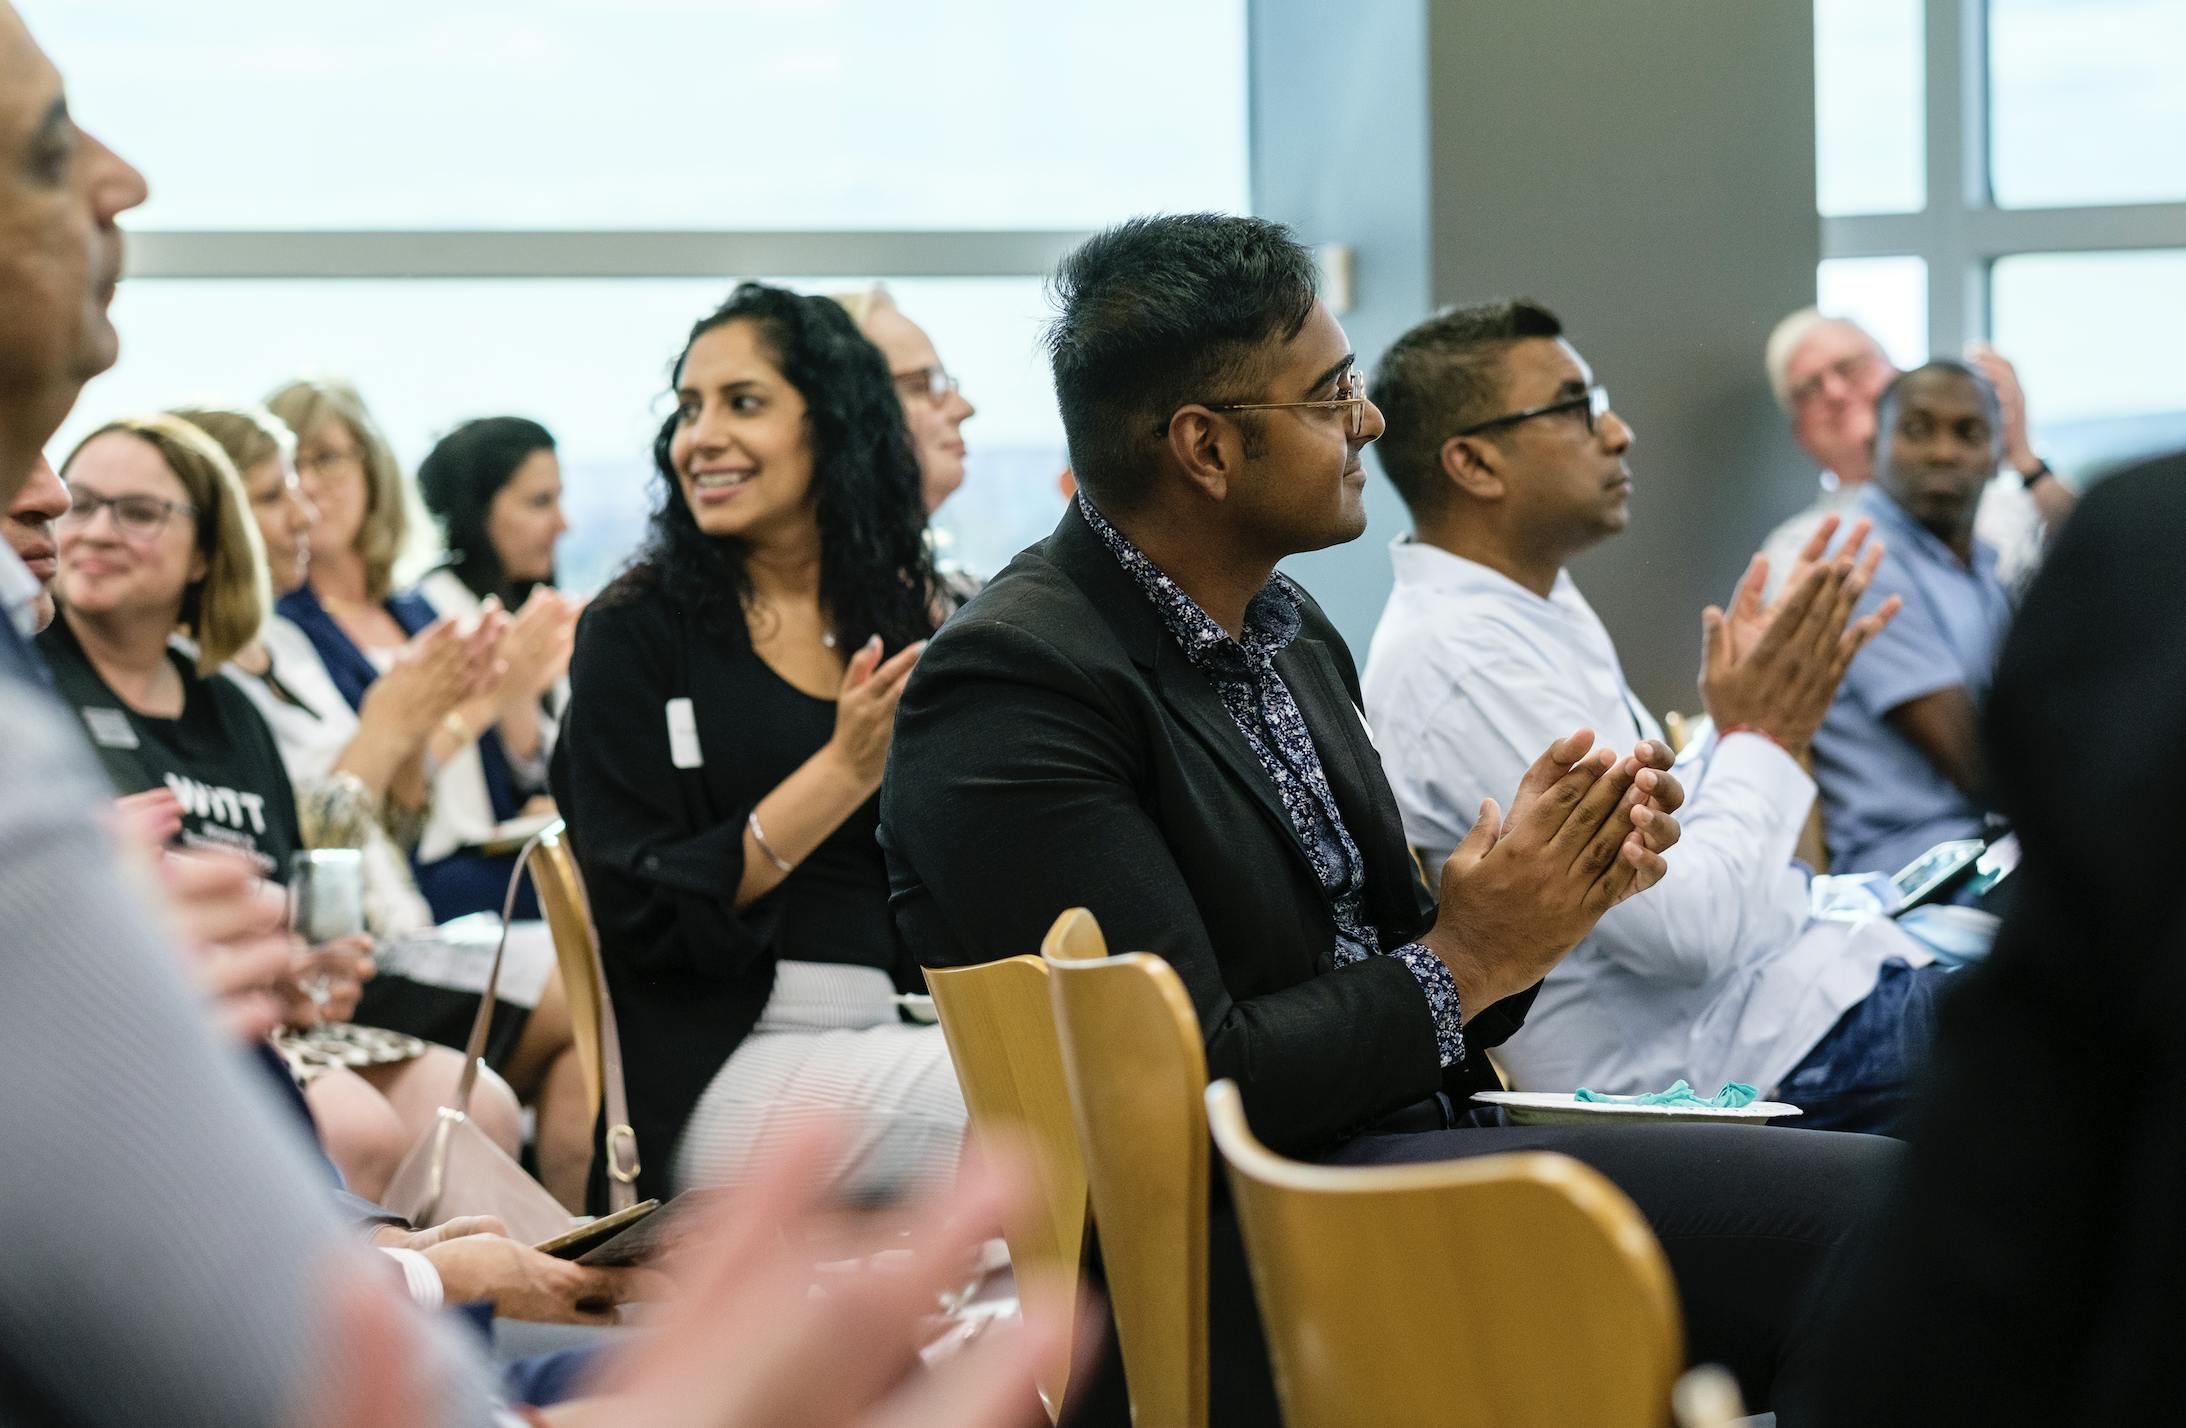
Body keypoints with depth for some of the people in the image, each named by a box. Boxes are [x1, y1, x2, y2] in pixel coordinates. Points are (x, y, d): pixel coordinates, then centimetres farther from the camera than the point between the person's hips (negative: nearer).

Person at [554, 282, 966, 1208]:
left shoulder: (914, 622, 13)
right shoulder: (636, 635, 2)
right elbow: (643, 915, -7)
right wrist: (845, 773, -13)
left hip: (914, 1036, 4)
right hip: (728, 1069, -4)